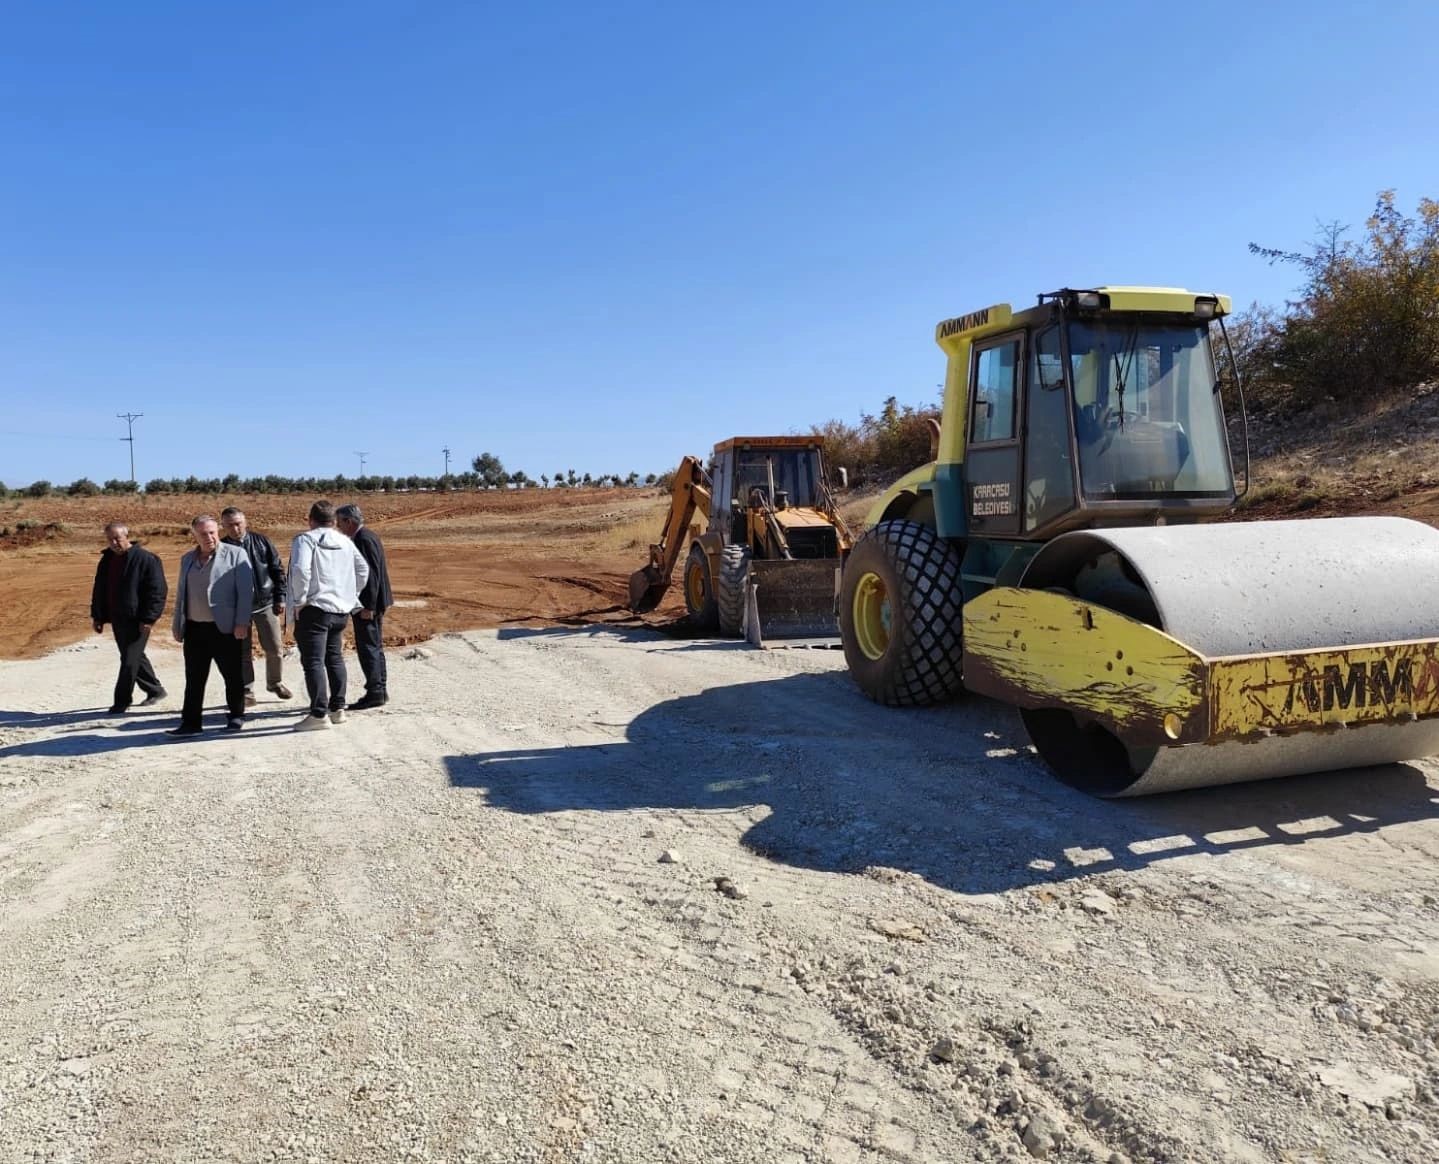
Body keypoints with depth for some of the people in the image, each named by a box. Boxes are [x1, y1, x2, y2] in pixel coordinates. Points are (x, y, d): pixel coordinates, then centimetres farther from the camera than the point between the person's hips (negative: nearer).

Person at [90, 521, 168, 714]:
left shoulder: (145, 559, -12)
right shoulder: (107, 559, 11)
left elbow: (157, 591, -14)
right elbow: (99, 590, 20)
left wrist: (148, 618, -18)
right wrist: (97, 616, 15)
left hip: (137, 620, -8)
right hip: (117, 619, 8)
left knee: (130, 661, -6)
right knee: (135, 657, 16)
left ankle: (121, 702, 3)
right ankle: (155, 690, 30)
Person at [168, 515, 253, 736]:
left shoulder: (235, 554, -2)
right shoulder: (187, 559, 15)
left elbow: (246, 590, -8)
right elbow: (181, 594, 20)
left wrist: (242, 623, -14)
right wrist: (177, 625, 15)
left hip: (225, 628, -5)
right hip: (194, 628, 5)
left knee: (233, 675, 4)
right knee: (194, 678, 6)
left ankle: (236, 716, 17)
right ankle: (191, 722, 12)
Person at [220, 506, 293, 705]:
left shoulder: (262, 542, 2)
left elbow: (278, 570, 6)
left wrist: (280, 598, 0)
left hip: (266, 603, 1)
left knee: (275, 648, 3)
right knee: (242, 653, 4)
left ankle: (275, 682, 26)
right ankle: (247, 693, 14)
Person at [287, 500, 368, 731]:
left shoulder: (305, 539, -7)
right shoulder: (346, 542, 13)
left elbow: (300, 569, -22)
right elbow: (363, 570, 17)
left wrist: (299, 601, -13)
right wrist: (351, 596, 19)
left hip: (314, 608, -7)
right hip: (341, 609, 7)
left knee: (313, 662, -6)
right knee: (334, 658, 18)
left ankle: (319, 714, -9)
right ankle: (338, 708, 22)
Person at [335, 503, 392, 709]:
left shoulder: (364, 539, -17)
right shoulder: (367, 536, 14)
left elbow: (371, 573, -22)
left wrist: (368, 606, -22)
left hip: (367, 604, -11)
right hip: (373, 602, 11)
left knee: (368, 647, -5)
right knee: (375, 647, 15)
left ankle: (375, 693, -1)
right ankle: (379, 691, 23)